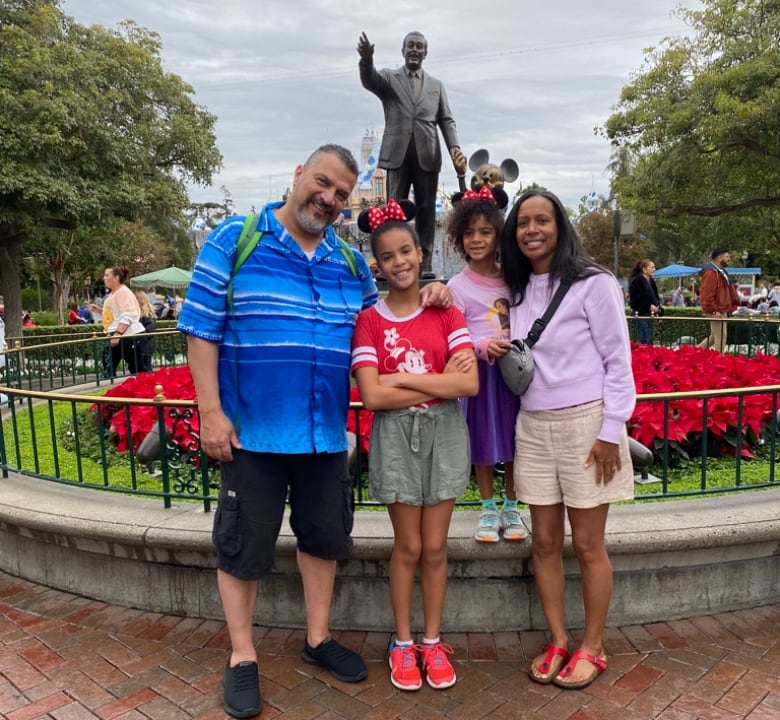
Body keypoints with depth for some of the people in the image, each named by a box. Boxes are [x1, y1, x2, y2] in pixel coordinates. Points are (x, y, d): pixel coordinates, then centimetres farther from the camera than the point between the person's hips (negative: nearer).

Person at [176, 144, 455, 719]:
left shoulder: (350, 260, 9)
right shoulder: (233, 240, -4)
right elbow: (202, 331, -7)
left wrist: (423, 300, 1)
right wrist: (211, 412, -13)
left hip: (327, 432, 5)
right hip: (252, 430, -4)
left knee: (325, 537, 16)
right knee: (244, 544, 8)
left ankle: (318, 638, 37)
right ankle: (243, 657, 28)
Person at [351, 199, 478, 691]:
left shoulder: (446, 313, 1)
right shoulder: (370, 321, -4)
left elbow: (470, 383, -11)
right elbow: (372, 396, -14)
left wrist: (402, 378, -14)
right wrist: (440, 382, -14)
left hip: (444, 433, 1)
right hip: (396, 437, -1)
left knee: (435, 545, 10)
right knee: (408, 545, 8)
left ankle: (433, 641, 27)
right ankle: (403, 643, 27)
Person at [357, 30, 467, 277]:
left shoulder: (436, 85, 19)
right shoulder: (389, 78, 12)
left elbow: (447, 121, 12)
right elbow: (369, 80, -10)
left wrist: (455, 149, -5)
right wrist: (366, 60, -33)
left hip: (427, 156, 2)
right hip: (398, 154, -2)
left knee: (426, 211, 1)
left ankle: (424, 264, 4)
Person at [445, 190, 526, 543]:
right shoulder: (457, 285, -4)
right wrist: (483, 346, -24)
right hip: (479, 371, -3)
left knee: (514, 441, 10)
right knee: (483, 444, 7)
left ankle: (511, 507, 26)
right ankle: (488, 509, 24)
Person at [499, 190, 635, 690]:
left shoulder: (593, 283, -8)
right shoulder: (518, 290, 9)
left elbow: (618, 361, -8)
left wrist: (611, 432, -12)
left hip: (585, 423, -5)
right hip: (533, 427, 5)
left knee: (588, 546, 6)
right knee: (545, 543, 10)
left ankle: (592, 648, 23)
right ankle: (558, 641, 26)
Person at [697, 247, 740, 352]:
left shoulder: (721, 272, 17)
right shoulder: (711, 273, -18)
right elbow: (707, 295, -24)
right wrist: (713, 311, -24)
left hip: (721, 310, 11)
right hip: (716, 311, -11)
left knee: (715, 335, 17)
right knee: (720, 336, -6)